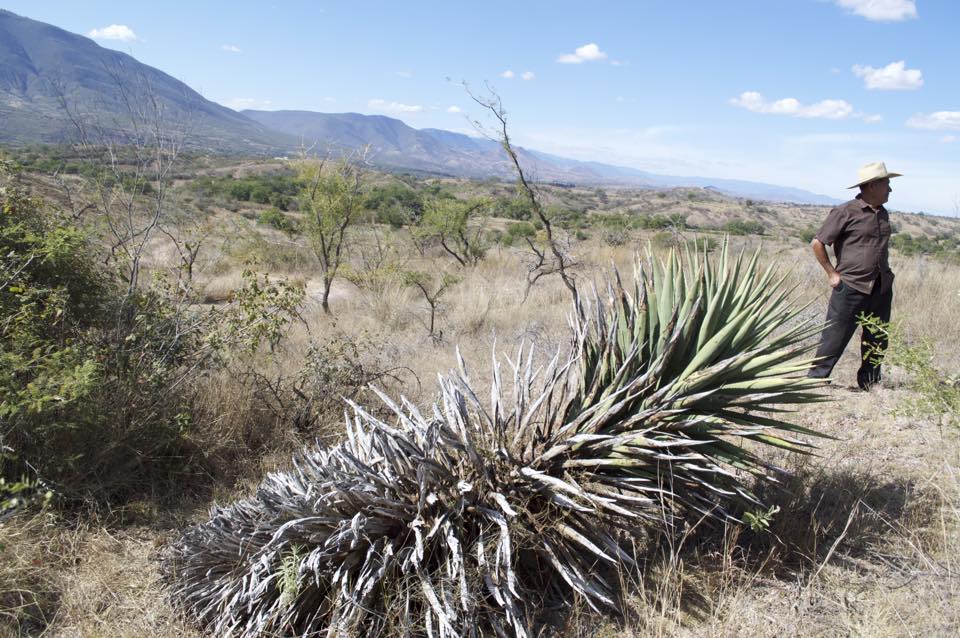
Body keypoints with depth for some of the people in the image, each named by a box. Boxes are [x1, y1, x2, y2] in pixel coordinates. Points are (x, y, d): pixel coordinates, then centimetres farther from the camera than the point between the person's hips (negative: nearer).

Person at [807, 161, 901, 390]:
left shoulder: (883, 214, 13)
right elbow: (817, 243, -8)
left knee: (877, 340, 13)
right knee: (835, 338, -4)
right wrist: (832, 273, -7)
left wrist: (885, 273, 14)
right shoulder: (845, 212, -9)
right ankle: (815, 380, 7)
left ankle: (869, 384, 27)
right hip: (850, 288, -7)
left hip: (881, 289, 7)